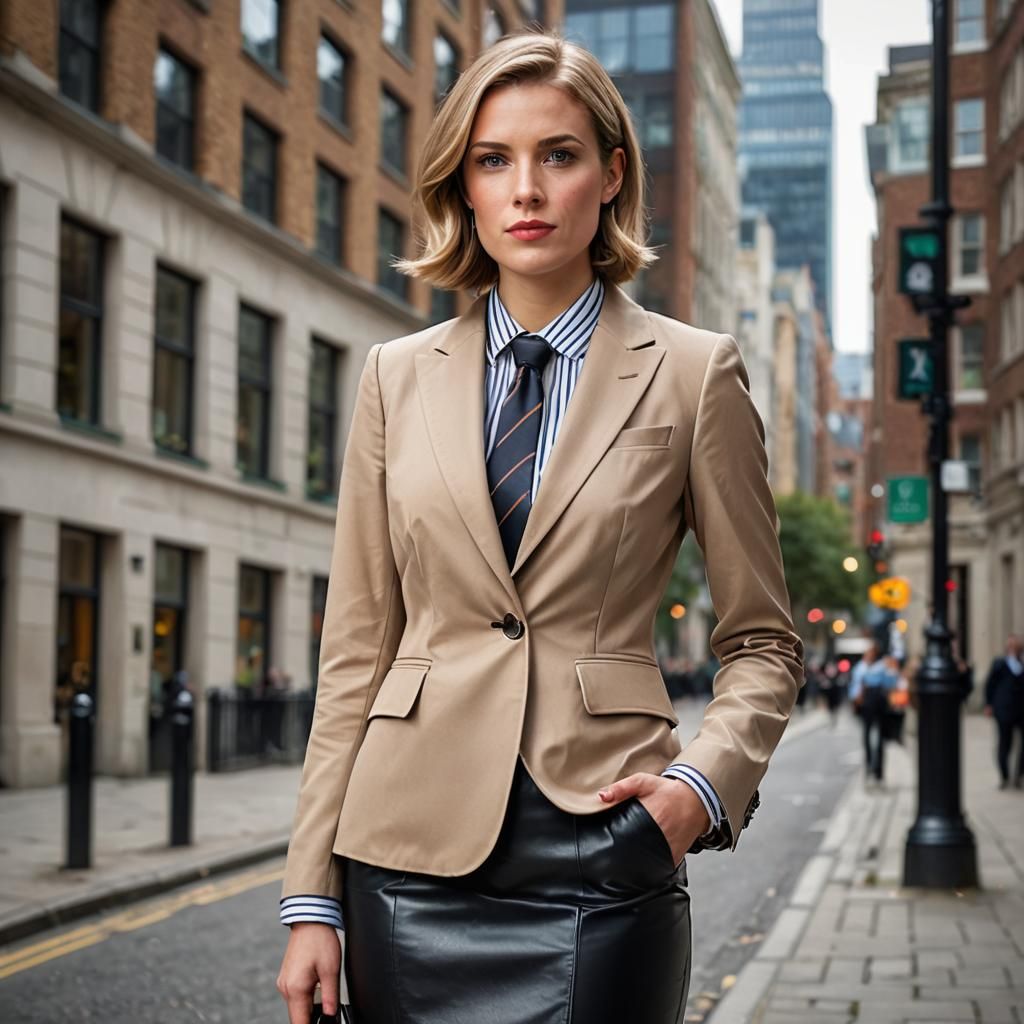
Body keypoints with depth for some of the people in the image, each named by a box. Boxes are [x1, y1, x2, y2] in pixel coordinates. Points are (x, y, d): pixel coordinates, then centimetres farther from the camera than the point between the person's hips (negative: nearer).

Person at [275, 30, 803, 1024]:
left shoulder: (693, 373, 1)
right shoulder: (397, 375, 8)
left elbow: (761, 643, 6)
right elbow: (355, 650, 7)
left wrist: (703, 780, -13)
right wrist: (312, 899, 2)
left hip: (599, 853, -2)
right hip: (413, 852, 2)